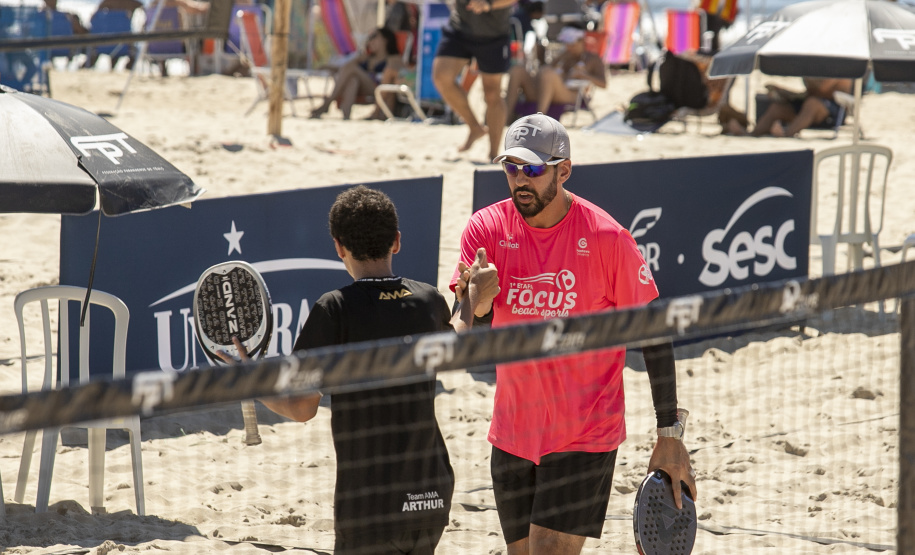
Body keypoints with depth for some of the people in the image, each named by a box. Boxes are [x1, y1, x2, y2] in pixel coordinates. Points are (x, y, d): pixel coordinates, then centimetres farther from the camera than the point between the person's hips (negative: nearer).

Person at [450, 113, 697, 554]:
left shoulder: (606, 237, -12)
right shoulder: (487, 228, -4)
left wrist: (670, 437, -6)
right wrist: (478, 305, -34)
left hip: (584, 439, -4)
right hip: (511, 437, 4)